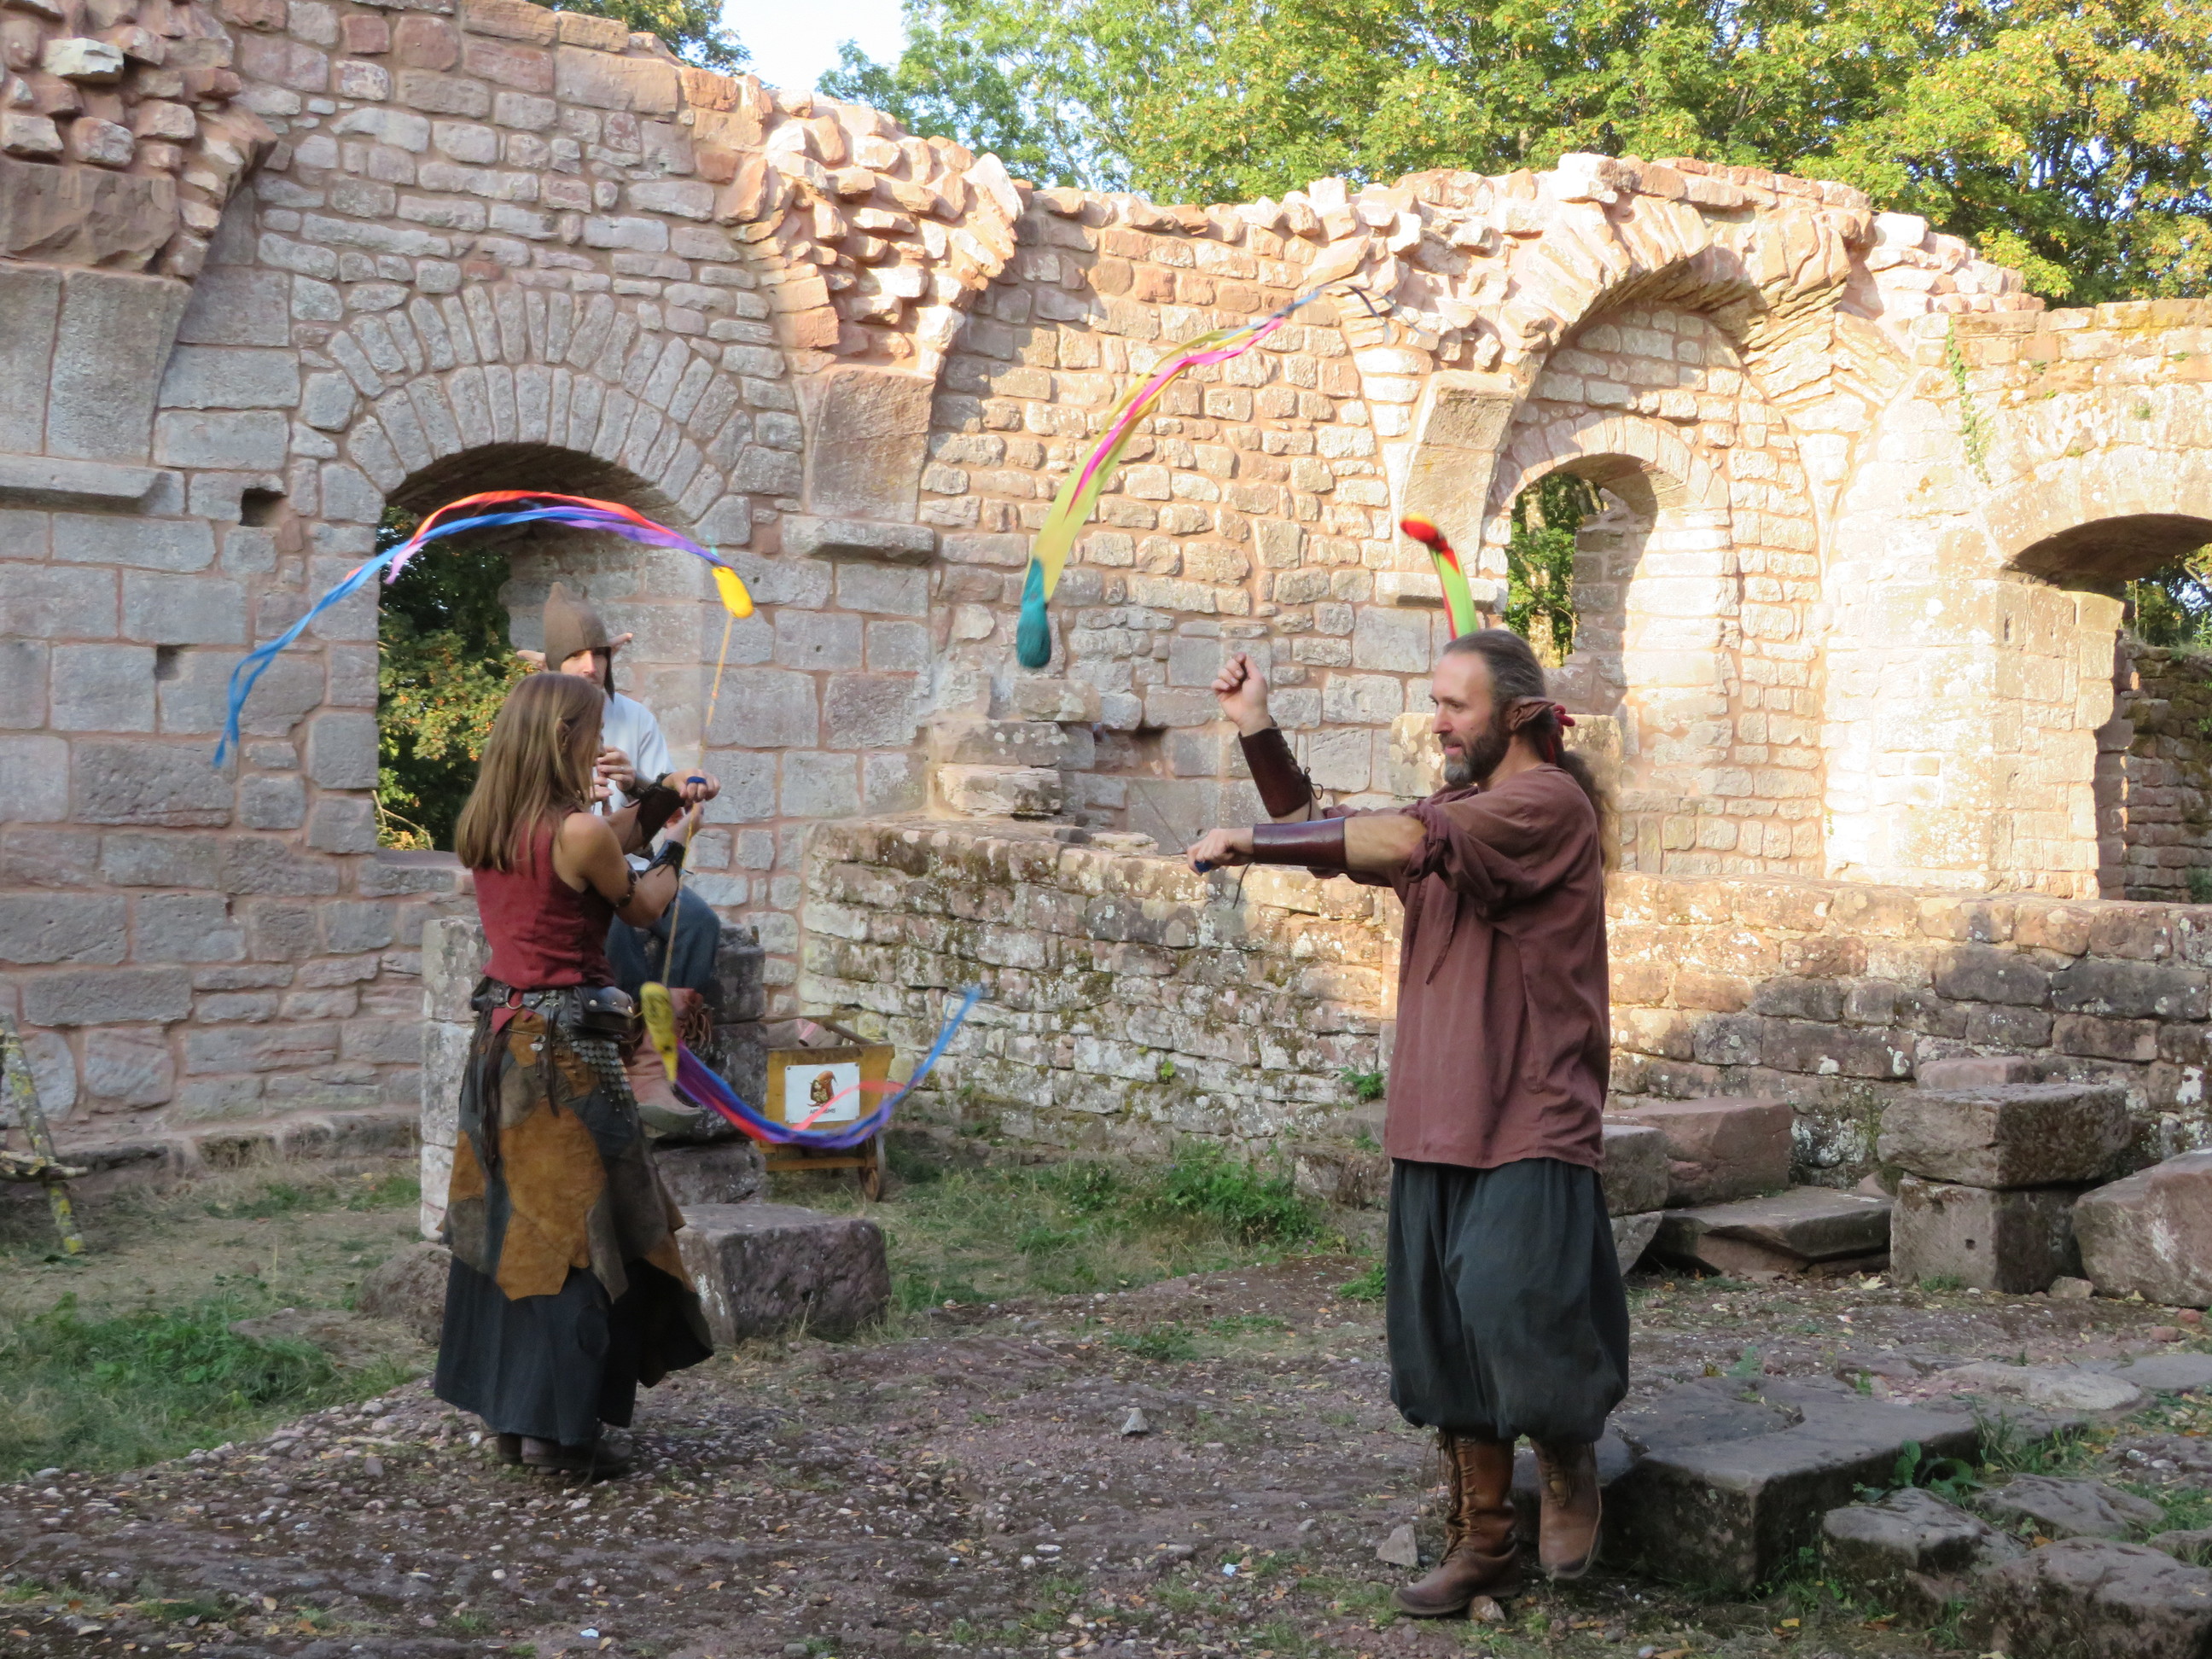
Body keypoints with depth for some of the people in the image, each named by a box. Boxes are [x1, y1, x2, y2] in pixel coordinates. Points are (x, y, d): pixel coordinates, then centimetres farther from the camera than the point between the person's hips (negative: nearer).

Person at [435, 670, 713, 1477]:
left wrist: (628, 821, 24)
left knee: (509, 1220, 14)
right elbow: (641, 908, 1)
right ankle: (562, 1426, 3)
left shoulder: (482, 829, 5)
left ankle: (509, 1412, 23)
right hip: (568, 1045, -8)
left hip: (501, 1037, 8)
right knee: (575, 1223, 0)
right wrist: (675, 845, 19)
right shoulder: (580, 833, -16)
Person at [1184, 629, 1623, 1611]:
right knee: (1449, 1340, 10)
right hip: (1436, 1125, 8)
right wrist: (1257, 733, 9)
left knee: (1512, 1312, -16)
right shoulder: (1456, 807, 18)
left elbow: (1404, 841, -24)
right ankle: (1481, 1541, 23)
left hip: (1528, 1125, -8)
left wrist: (1252, 842, -22)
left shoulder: (1550, 802, -11)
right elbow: (1332, 841, 20)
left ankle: (1567, 1457, 15)